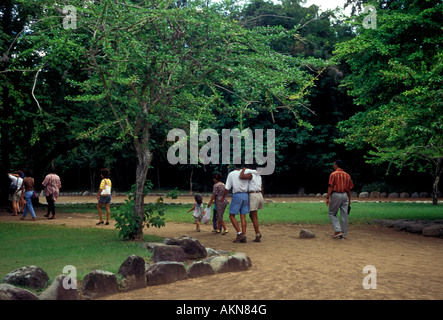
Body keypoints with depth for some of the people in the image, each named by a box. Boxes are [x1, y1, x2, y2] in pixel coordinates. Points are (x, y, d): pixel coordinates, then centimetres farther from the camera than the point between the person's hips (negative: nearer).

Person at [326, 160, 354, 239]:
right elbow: (349, 188, 11)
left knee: (332, 213, 7)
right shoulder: (347, 175, 11)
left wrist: (327, 197, -12)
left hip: (336, 195, -5)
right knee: (344, 215, 5)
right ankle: (343, 234, 8)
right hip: (345, 195, 5)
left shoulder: (333, 174, -4)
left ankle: (338, 230, -7)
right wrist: (349, 200, 17)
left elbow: (330, 187, -12)